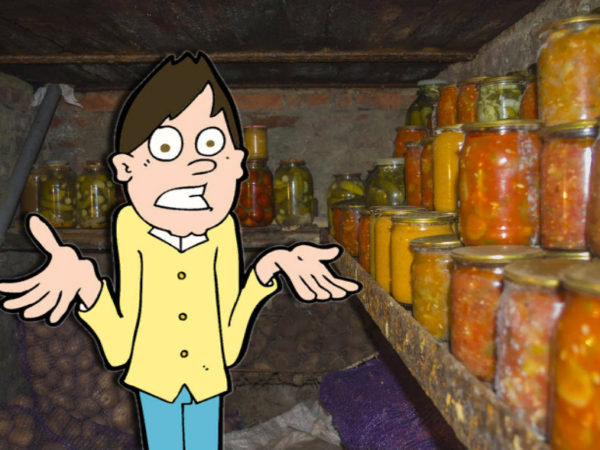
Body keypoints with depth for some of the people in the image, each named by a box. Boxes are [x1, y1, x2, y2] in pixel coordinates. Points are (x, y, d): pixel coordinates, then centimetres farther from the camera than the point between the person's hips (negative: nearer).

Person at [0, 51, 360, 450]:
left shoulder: (222, 232, -11)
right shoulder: (132, 230, -15)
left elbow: (229, 347, -9)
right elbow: (119, 349, -12)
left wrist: (266, 270, -17)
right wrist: (85, 284, -29)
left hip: (207, 380, 2)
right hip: (154, 379, -1)